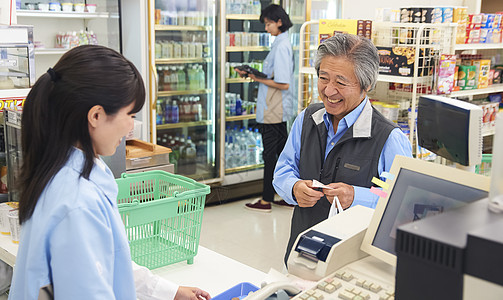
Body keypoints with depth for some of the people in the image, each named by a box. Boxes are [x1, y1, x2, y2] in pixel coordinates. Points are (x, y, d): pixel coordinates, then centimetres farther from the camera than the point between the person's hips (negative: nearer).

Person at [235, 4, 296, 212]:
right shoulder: (282, 43, 14)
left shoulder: (281, 46, -17)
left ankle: (266, 200, 7)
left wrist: (258, 79, -17)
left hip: (273, 111, -10)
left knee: (270, 154, -2)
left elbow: (283, 84, -21)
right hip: (279, 110, 10)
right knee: (282, 152, 14)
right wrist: (255, 75, 9)